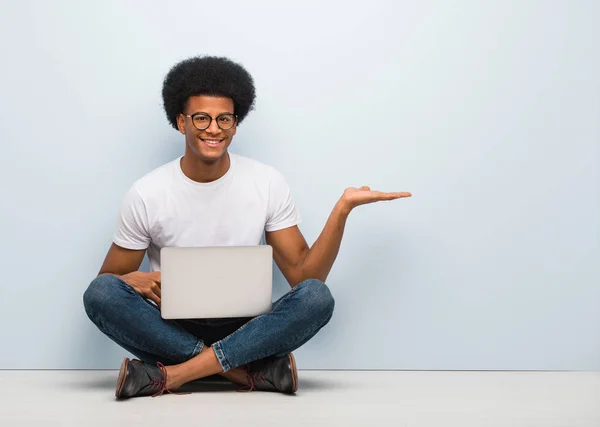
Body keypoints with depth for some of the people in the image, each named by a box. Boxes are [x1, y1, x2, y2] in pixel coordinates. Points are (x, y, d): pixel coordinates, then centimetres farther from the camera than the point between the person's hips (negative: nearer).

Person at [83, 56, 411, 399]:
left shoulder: (268, 184, 0)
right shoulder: (146, 194, -3)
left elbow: (303, 275, -3)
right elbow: (107, 281, 3)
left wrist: (343, 208, -16)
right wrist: (135, 281, -21)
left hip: (244, 331, 1)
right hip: (171, 332, 0)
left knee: (318, 297, -28)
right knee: (100, 293, -29)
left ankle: (170, 375, -28)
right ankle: (254, 369, -26)